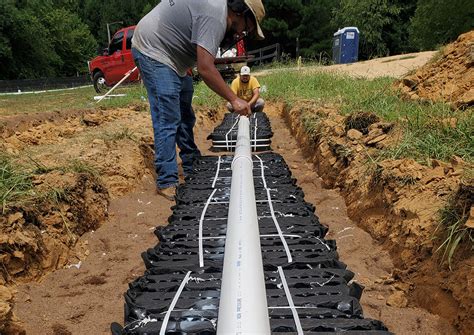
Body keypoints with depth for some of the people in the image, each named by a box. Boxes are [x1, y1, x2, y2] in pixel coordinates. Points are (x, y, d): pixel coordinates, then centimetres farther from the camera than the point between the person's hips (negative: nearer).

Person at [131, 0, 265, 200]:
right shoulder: (214, 17, -25)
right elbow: (205, 68, -32)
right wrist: (234, 99, -28)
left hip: (170, 55, 11)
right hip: (152, 51, -11)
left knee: (185, 115, 14)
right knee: (168, 120, -15)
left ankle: (193, 166, 25)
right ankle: (167, 182, -10)